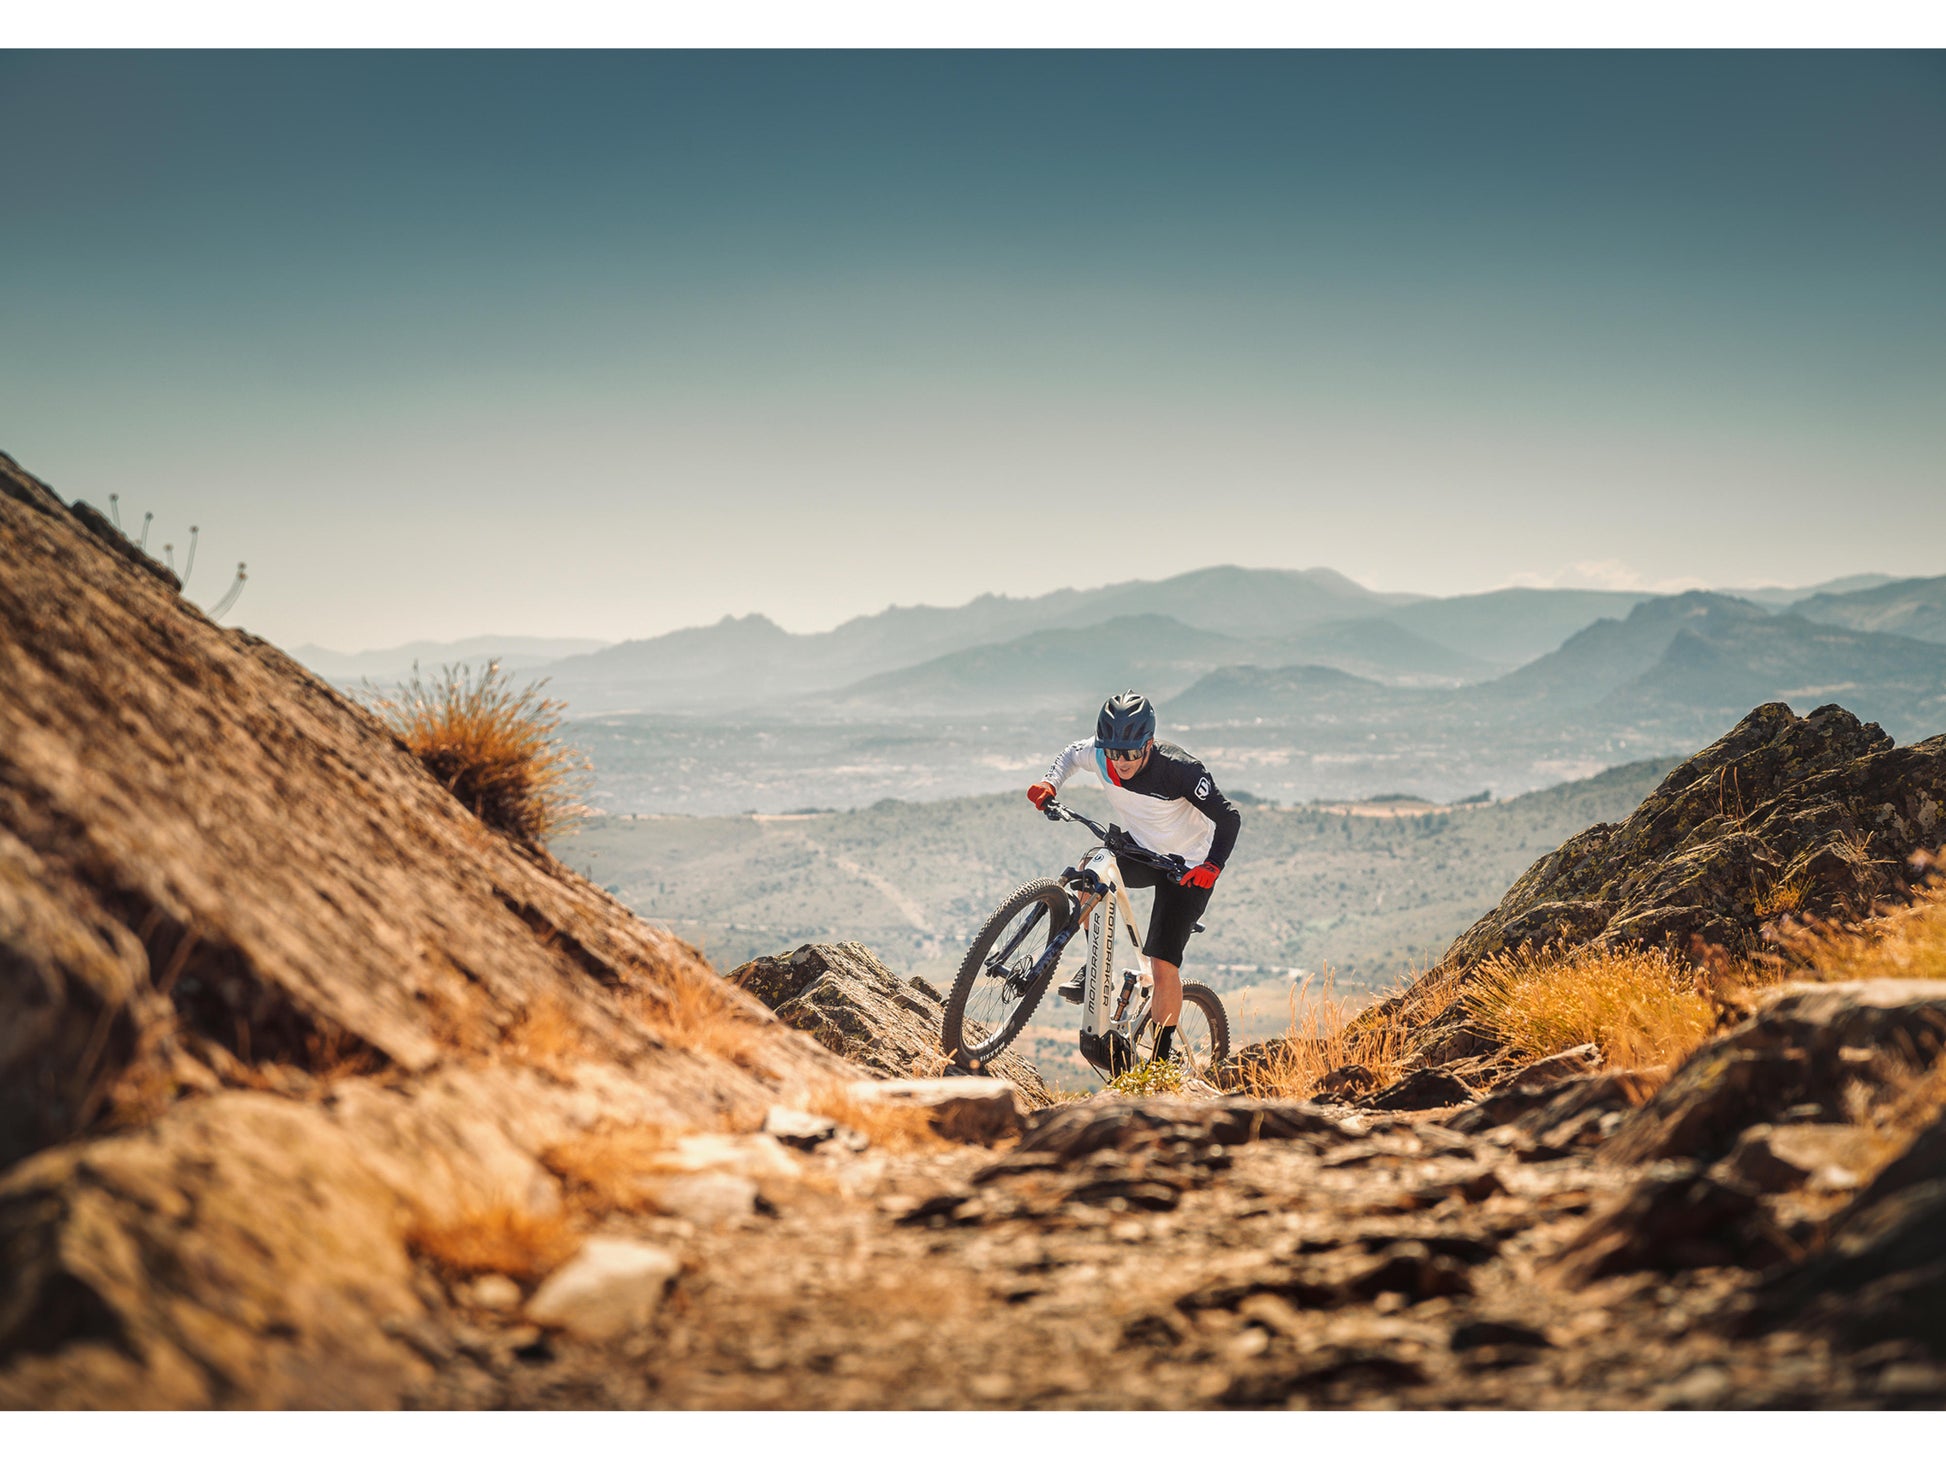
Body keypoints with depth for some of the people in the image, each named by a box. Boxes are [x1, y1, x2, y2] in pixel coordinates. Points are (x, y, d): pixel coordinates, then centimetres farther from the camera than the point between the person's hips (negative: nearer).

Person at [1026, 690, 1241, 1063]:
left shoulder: (1178, 768, -31)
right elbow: (1071, 754, 6)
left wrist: (1212, 865, -42)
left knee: (1163, 965, -14)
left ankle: (1161, 1058, 1)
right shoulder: (1101, 755, -18)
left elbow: (1229, 818, -26)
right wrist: (1050, 782, -14)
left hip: (1188, 868, -5)